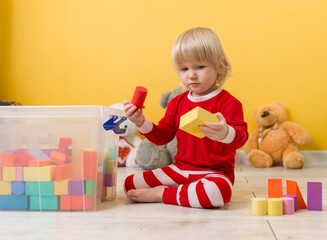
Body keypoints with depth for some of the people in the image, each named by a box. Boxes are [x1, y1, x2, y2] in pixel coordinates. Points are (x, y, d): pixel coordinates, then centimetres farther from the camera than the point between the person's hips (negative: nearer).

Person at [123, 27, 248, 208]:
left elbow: (241, 137, -23)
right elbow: (162, 136, 9)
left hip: (215, 172, -5)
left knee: (218, 191, -42)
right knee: (130, 184, -4)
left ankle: (162, 194, -19)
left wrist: (225, 133, -48)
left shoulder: (228, 103, -9)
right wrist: (141, 122, -10)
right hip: (180, 169, 5)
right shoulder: (177, 103, 10)